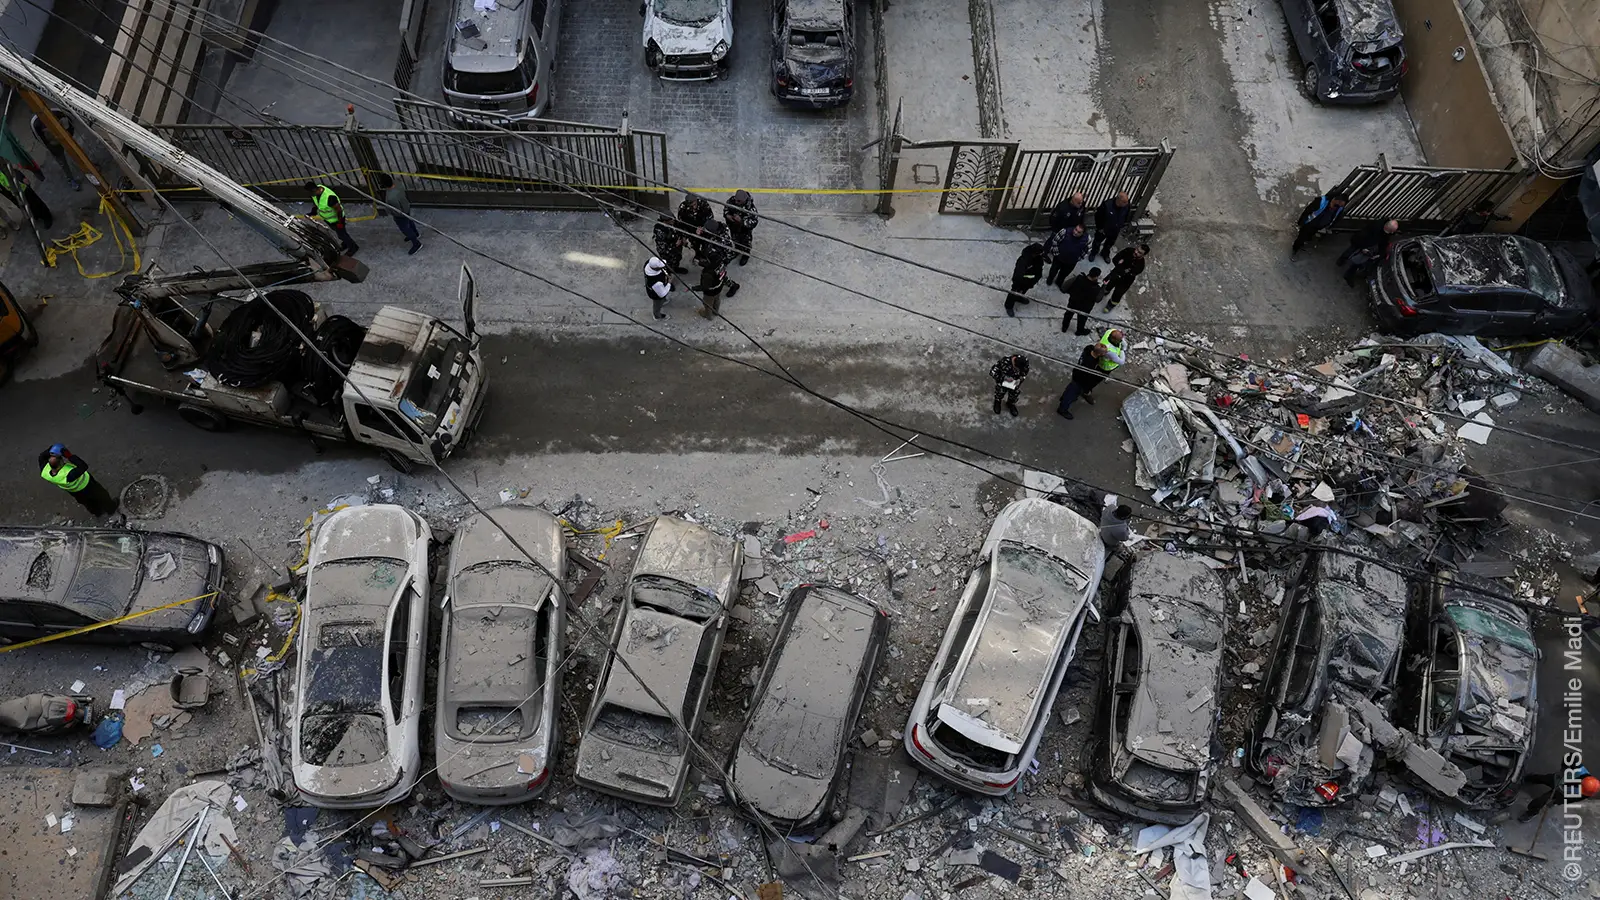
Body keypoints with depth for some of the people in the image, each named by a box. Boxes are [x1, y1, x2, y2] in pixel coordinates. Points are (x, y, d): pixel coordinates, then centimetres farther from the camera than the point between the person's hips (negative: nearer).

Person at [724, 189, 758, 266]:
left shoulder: (750, 208, -40)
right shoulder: (732, 200, -25)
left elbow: (753, 222, -36)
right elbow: (726, 208, -3)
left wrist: (741, 221, -47)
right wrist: (727, 215, -25)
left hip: (745, 228, -5)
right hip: (733, 225, 5)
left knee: (745, 242, 17)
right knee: (735, 239, 30)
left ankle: (745, 255, 47)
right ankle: (738, 249, 62)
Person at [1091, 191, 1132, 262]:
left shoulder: (1127, 207, -24)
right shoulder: (1107, 205, -36)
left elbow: (1126, 218, -1)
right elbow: (1098, 216, -21)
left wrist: (1121, 227, 3)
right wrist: (1099, 227, -13)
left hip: (1115, 231, 3)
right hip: (1103, 229, -3)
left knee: (1109, 244, 28)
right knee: (1097, 242, 25)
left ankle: (1105, 254, 56)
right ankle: (1093, 253, 53)